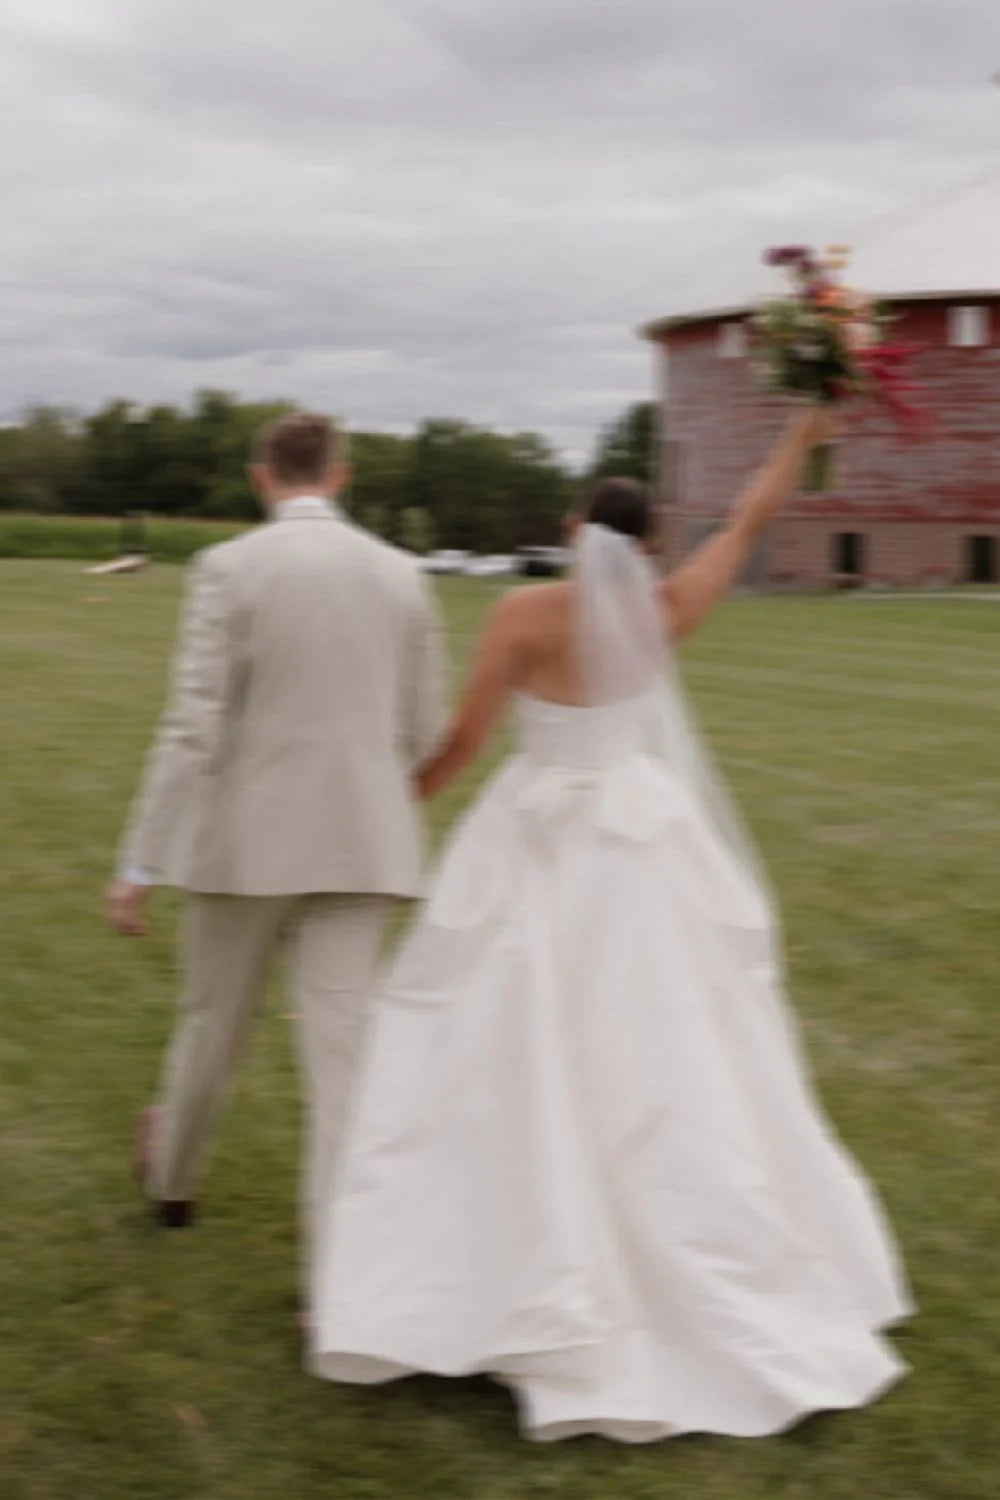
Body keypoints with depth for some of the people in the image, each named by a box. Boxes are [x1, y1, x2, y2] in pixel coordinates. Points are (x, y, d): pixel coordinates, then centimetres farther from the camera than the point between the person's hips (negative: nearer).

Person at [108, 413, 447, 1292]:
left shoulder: (230, 569, -9)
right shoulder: (401, 575, 3)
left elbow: (193, 730, -14)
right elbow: (423, 732, 9)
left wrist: (140, 866, -10)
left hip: (245, 840, -2)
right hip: (359, 844, 2)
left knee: (215, 1020, 20)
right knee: (344, 1052, 0)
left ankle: (174, 1174, 47)